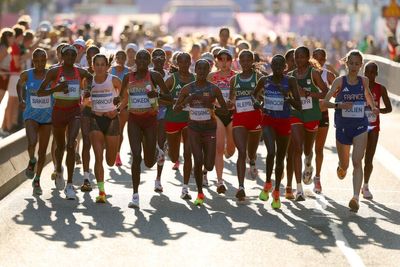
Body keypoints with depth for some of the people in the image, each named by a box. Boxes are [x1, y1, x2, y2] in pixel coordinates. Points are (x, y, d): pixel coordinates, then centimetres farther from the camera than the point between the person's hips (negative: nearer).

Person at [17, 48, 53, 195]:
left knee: (42, 151, 7)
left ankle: (37, 180, 24)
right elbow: (20, 85, 17)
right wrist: (21, 99, 8)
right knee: (32, 142, -26)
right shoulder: (26, 75, -5)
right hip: (31, 115, -1)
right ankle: (32, 162, 8)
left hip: (47, 116, 1)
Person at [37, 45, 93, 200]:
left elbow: (90, 77, 27)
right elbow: (40, 92, -9)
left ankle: (69, 185, -16)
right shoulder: (54, 72, -6)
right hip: (58, 111, 0)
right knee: (60, 146, 16)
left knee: (71, 146, -18)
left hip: (74, 112, 0)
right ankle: (59, 171, 49)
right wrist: (55, 89, -25)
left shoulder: (80, 72, 2)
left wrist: (88, 88, 6)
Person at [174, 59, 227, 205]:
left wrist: (210, 105, -19)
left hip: (210, 129, 0)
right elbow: (175, 109, -4)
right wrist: (188, 99, -21)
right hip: (194, 128, 0)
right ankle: (200, 193, 6)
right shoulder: (188, 88, -2)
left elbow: (225, 110, -1)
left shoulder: (214, 89, -5)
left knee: (209, 166, -4)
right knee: (198, 161, -13)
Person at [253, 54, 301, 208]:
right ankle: (267, 184, -2)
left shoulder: (290, 81, -5)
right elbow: (254, 96, 20)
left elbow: (298, 106, -8)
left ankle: (276, 192, 27)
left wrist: (287, 95, -20)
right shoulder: (264, 80, 1)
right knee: (271, 152, -24)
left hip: (284, 122, 0)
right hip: (268, 121, 0)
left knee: (280, 158, 11)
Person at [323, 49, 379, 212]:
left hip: (360, 127, 0)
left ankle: (356, 197, -24)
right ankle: (341, 167, 55)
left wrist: (373, 107, 6)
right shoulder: (340, 81, -6)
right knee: (344, 165, 15)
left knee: (357, 161, -18)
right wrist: (339, 105, -28)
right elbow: (325, 102, -11)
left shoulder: (364, 81, 2)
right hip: (343, 126, 0)